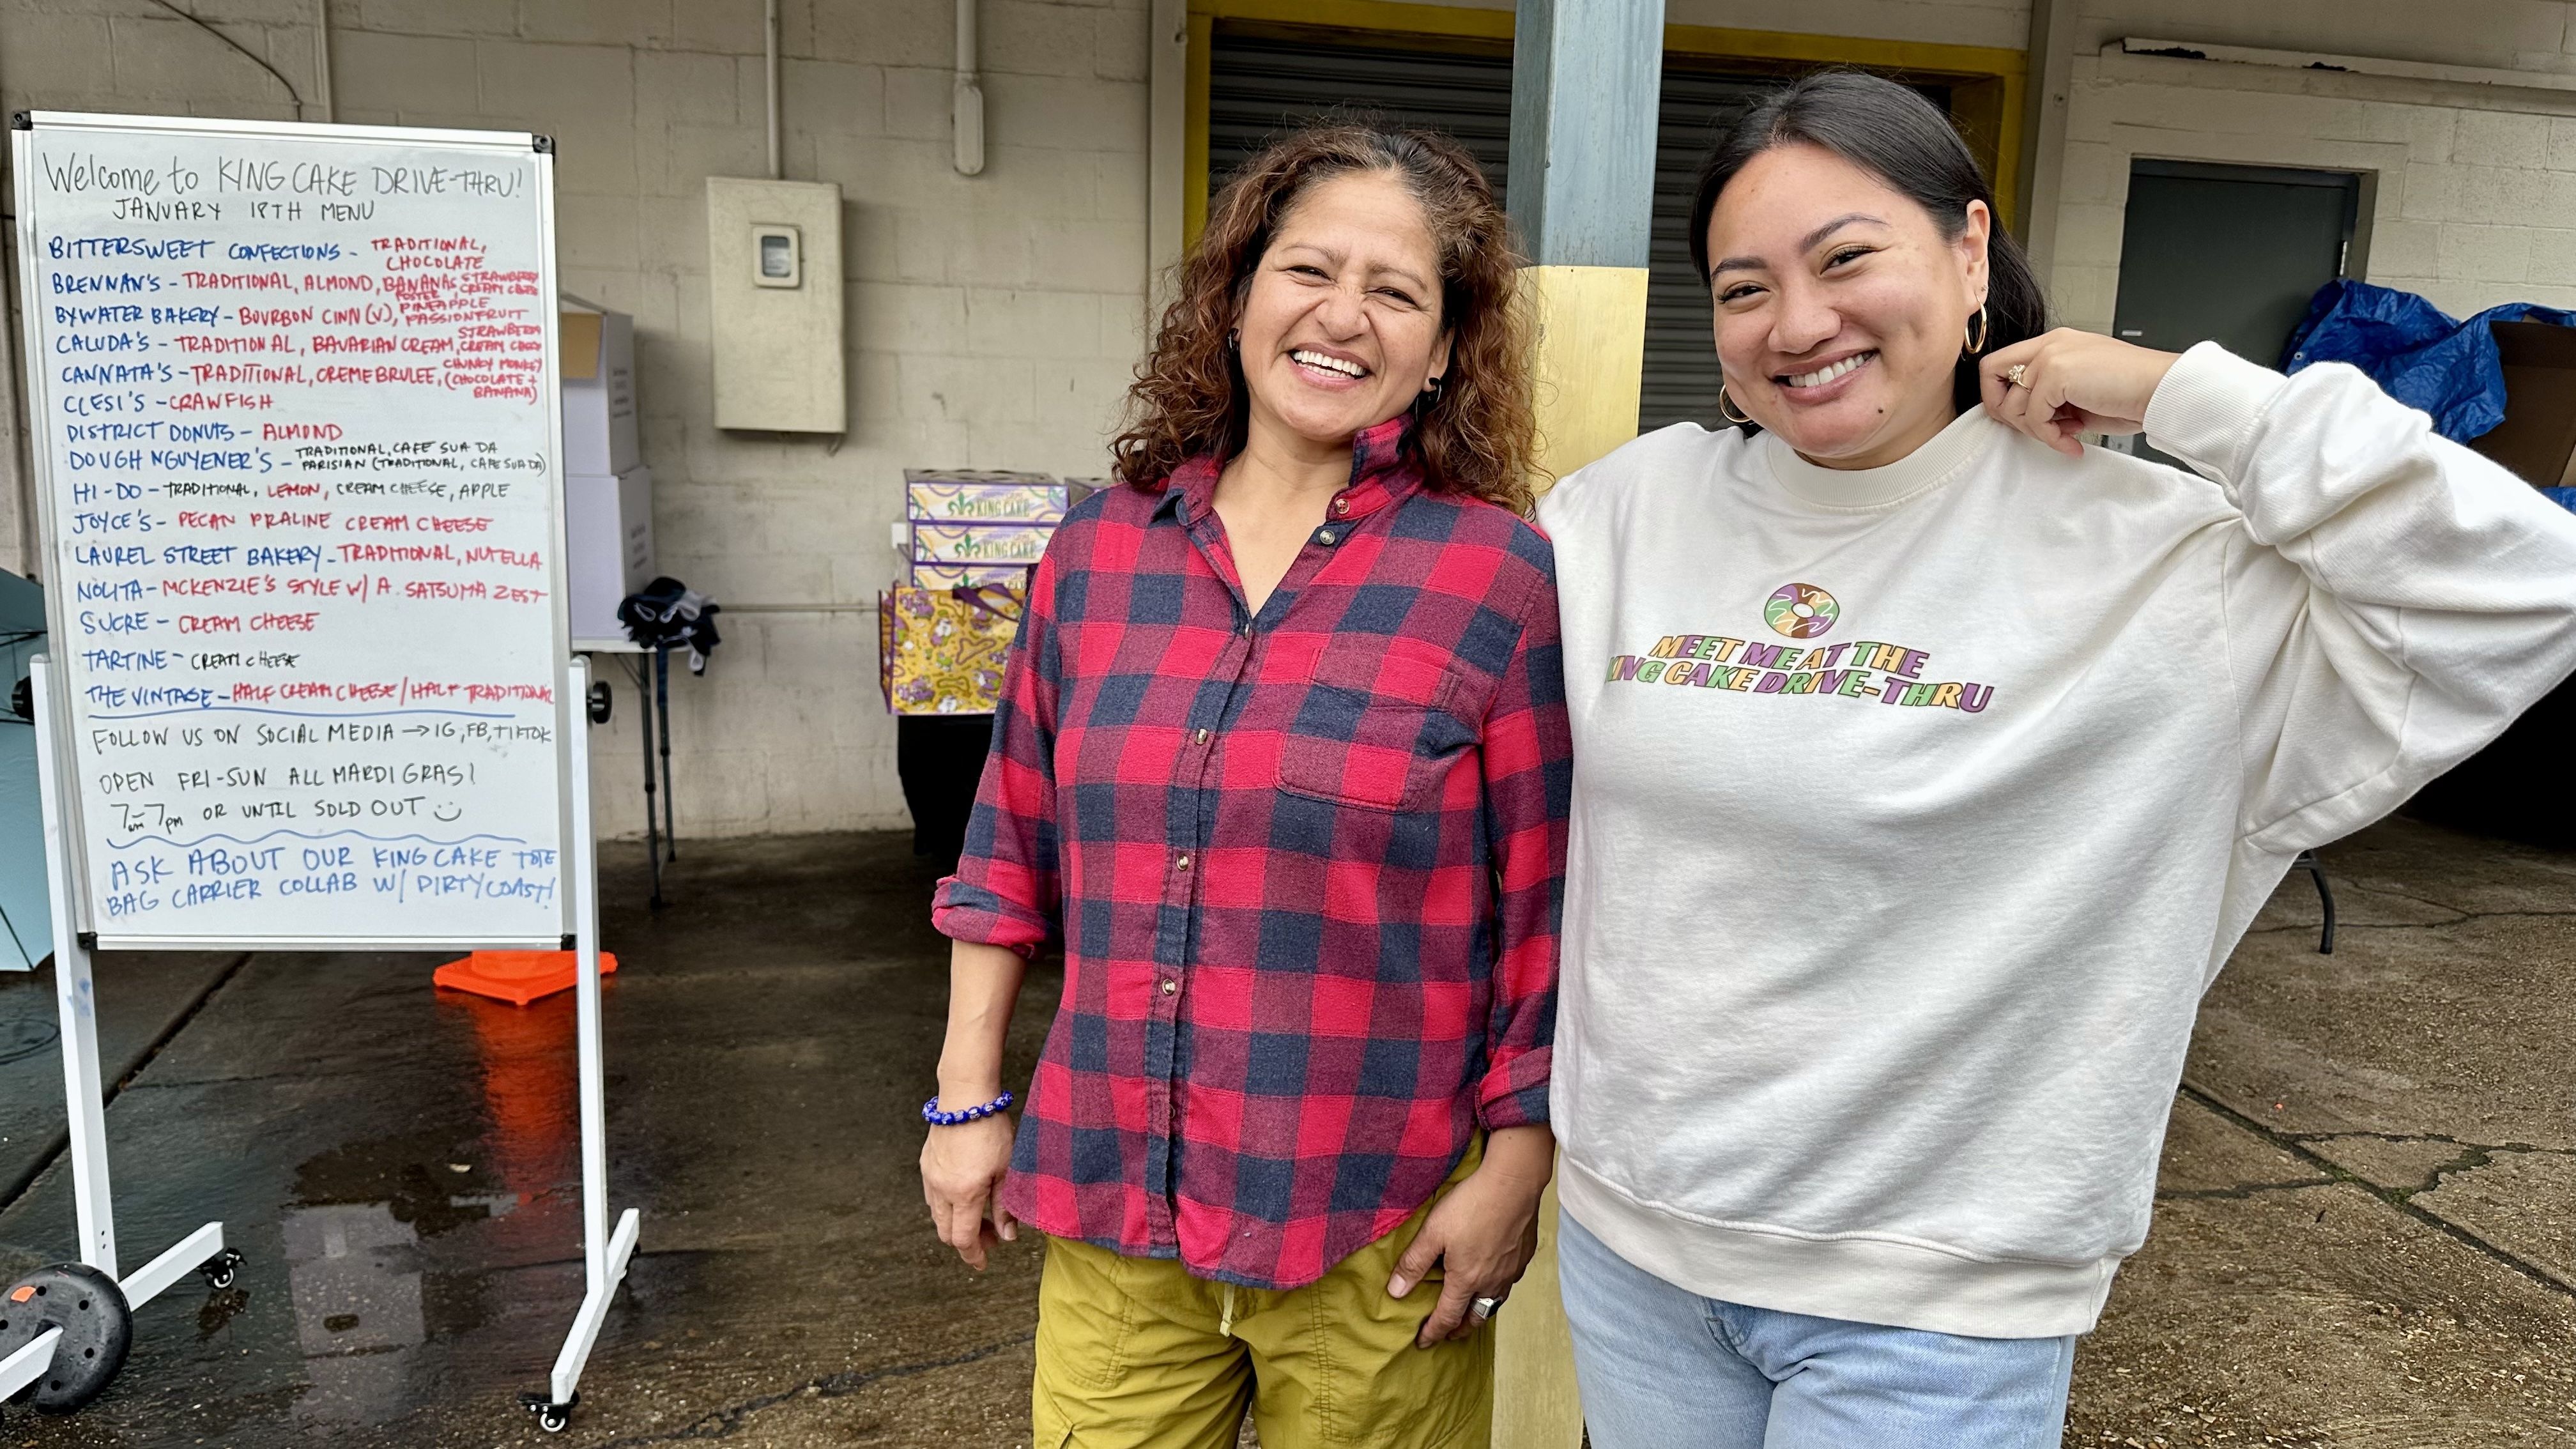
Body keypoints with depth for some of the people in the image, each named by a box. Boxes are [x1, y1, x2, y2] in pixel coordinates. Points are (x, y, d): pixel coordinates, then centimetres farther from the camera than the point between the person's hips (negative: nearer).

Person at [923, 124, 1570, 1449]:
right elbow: (1014, 845, 8)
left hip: (1374, 1242, -3)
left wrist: (1514, 1174, -6)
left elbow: (1550, 917, -7)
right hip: (1104, 1210, 4)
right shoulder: (1097, 553, 1)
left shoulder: (1503, 581, -10)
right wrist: (966, 1100, 9)